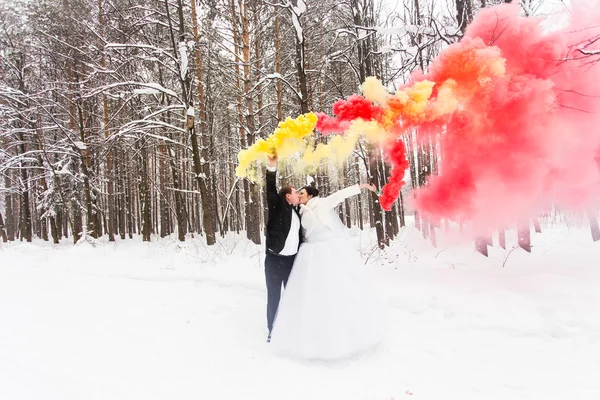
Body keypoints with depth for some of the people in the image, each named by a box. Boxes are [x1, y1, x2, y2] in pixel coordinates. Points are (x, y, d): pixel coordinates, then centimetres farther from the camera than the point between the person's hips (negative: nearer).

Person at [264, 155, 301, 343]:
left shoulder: (296, 210, 10)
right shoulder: (278, 205, -5)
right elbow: (270, 190, -22)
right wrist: (272, 167, -33)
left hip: (292, 259, 6)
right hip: (274, 259, -5)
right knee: (273, 296, 6)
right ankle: (273, 331, 20)